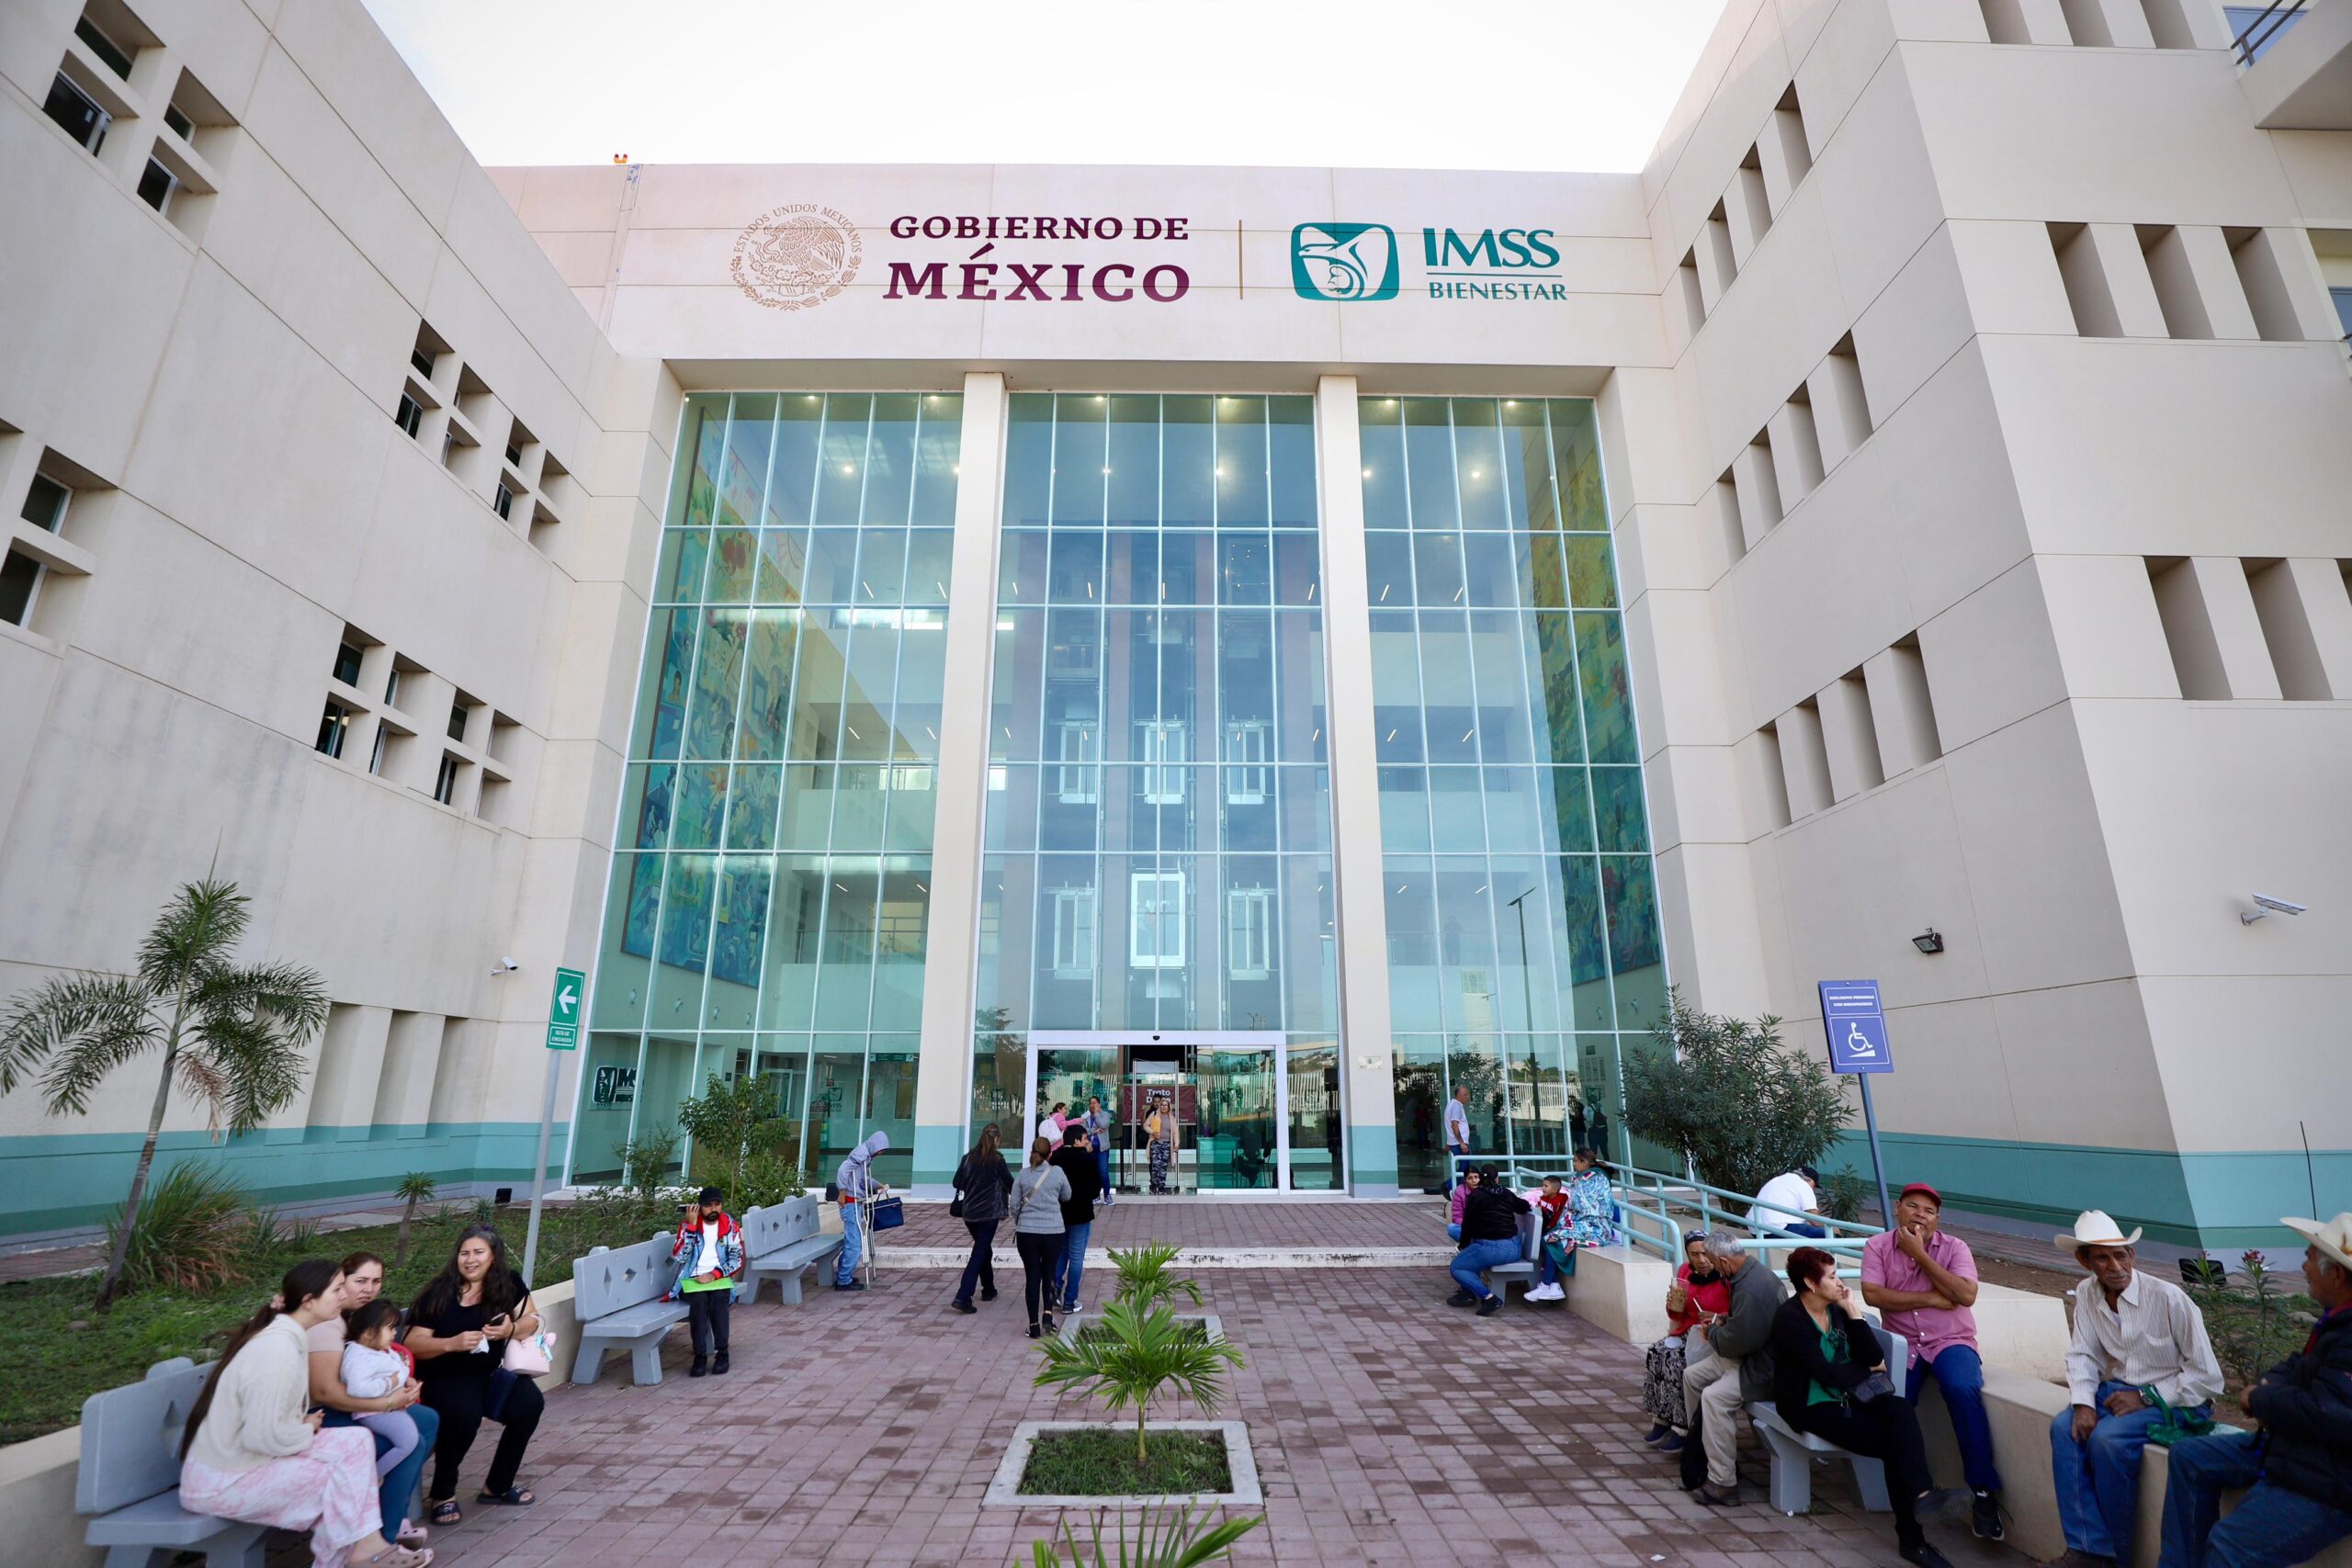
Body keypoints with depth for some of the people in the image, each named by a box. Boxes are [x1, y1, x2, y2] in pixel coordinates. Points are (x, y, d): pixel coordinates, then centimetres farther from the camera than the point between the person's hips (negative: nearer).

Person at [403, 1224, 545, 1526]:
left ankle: (497, 1487, 4)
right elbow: (412, 1344, -13)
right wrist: (452, 1343, -29)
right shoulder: (439, 1293, -12)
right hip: (442, 1379, -4)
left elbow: (532, 1319, 3)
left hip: (488, 1374, 4)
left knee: (530, 1402, -19)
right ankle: (442, 1493, -4)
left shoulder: (509, 1284, -4)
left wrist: (512, 1329, -19)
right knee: (464, 1415, -33)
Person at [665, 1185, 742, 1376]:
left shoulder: (730, 1226, 2)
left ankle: (722, 1352, -21)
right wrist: (691, 1226, -18)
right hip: (691, 1279, 0)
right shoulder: (688, 1224, 0)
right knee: (699, 1299, -32)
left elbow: (736, 1260, 0)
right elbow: (678, 1257, -13)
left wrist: (714, 1274, -16)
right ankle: (700, 1355, -24)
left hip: (719, 1278, 0)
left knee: (719, 1298, -31)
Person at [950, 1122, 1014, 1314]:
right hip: (989, 1213, -5)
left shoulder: (968, 1157, 0)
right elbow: (1010, 1184, -2)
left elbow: (957, 1183, 6)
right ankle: (962, 1298, -11)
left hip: (969, 1213, 5)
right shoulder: (997, 1160, -11)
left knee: (983, 1250, 22)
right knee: (979, 1255, -3)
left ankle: (988, 1290, 32)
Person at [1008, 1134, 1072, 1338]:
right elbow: (1066, 1196, 9)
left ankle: (1034, 1325, 9)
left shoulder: (1023, 1174, -2)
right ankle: (1048, 1313, 2)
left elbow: (1014, 1204, 3)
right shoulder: (1057, 1172, -5)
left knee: (1032, 1277, 7)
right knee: (1048, 1273, 18)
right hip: (1053, 1231, 0)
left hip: (1026, 1232, 0)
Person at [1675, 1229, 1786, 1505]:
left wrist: (1712, 1332, -8)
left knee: (1715, 1397, -27)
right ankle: (1699, 1444, 26)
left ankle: (1722, 1483, -18)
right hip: (1748, 1355, 11)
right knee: (1691, 1375, 11)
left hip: (1764, 1369, -11)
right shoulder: (1754, 1273, 5)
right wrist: (1721, 1323, 8)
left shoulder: (1751, 1290, -29)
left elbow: (1737, 1341, -27)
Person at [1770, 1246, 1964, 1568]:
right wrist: (1868, 1370, -1)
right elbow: (1825, 1372, -19)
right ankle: (1911, 1538, -14)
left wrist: (1852, 1311, -7)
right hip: (1813, 1406, -6)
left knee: (1901, 1409, -25)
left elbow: (1874, 1356, 1)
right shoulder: (1789, 1319, -15)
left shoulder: (1836, 1309, 6)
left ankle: (1921, 1494, -31)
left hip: (1849, 1395, 6)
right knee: (1893, 1443, -22)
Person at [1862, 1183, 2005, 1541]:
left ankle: (1984, 1491, -18)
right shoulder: (1877, 1246, 1)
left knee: (1963, 1390, -31)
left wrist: (1920, 1255, -16)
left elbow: (1966, 1295, -15)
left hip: (1951, 1341, 0)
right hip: (1902, 1344, 0)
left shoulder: (1954, 1247, 1)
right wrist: (1931, 1299, -13)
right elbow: (1872, 1294, -11)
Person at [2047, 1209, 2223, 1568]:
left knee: (2107, 1439, -28)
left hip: (2174, 1399, -5)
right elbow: (2082, 1354, 1)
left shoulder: (2168, 1298, -19)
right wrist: (2083, 1402, -16)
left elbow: (2207, 1376, -13)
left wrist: (2147, 1397, -18)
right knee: (2065, 1428, -20)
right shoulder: (2087, 1294, -3)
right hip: (2119, 1389, 5)